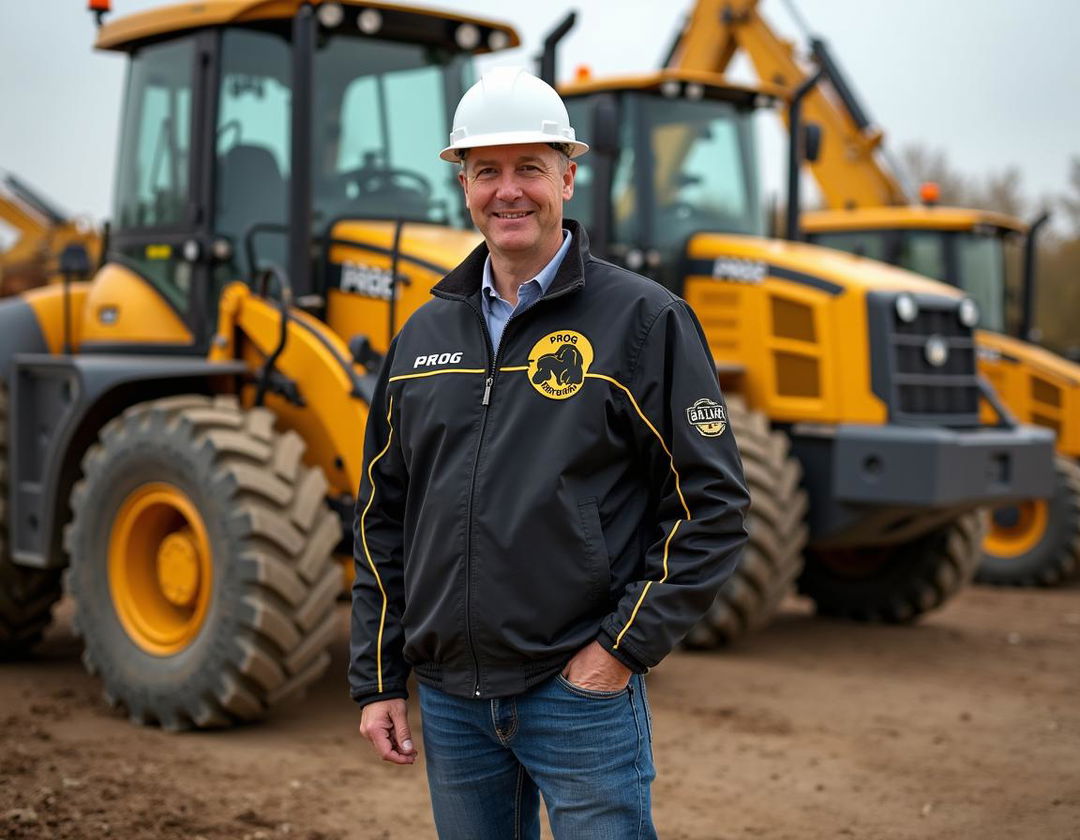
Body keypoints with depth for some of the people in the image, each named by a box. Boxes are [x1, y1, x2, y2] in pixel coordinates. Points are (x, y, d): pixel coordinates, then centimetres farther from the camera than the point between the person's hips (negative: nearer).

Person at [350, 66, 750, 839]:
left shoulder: (644, 320, -5)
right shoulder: (426, 333, 9)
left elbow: (713, 505, -7)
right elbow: (382, 515, 13)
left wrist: (626, 647, -12)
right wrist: (376, 680, 10)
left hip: (582, 693, -4)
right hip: (449, 700, 5)